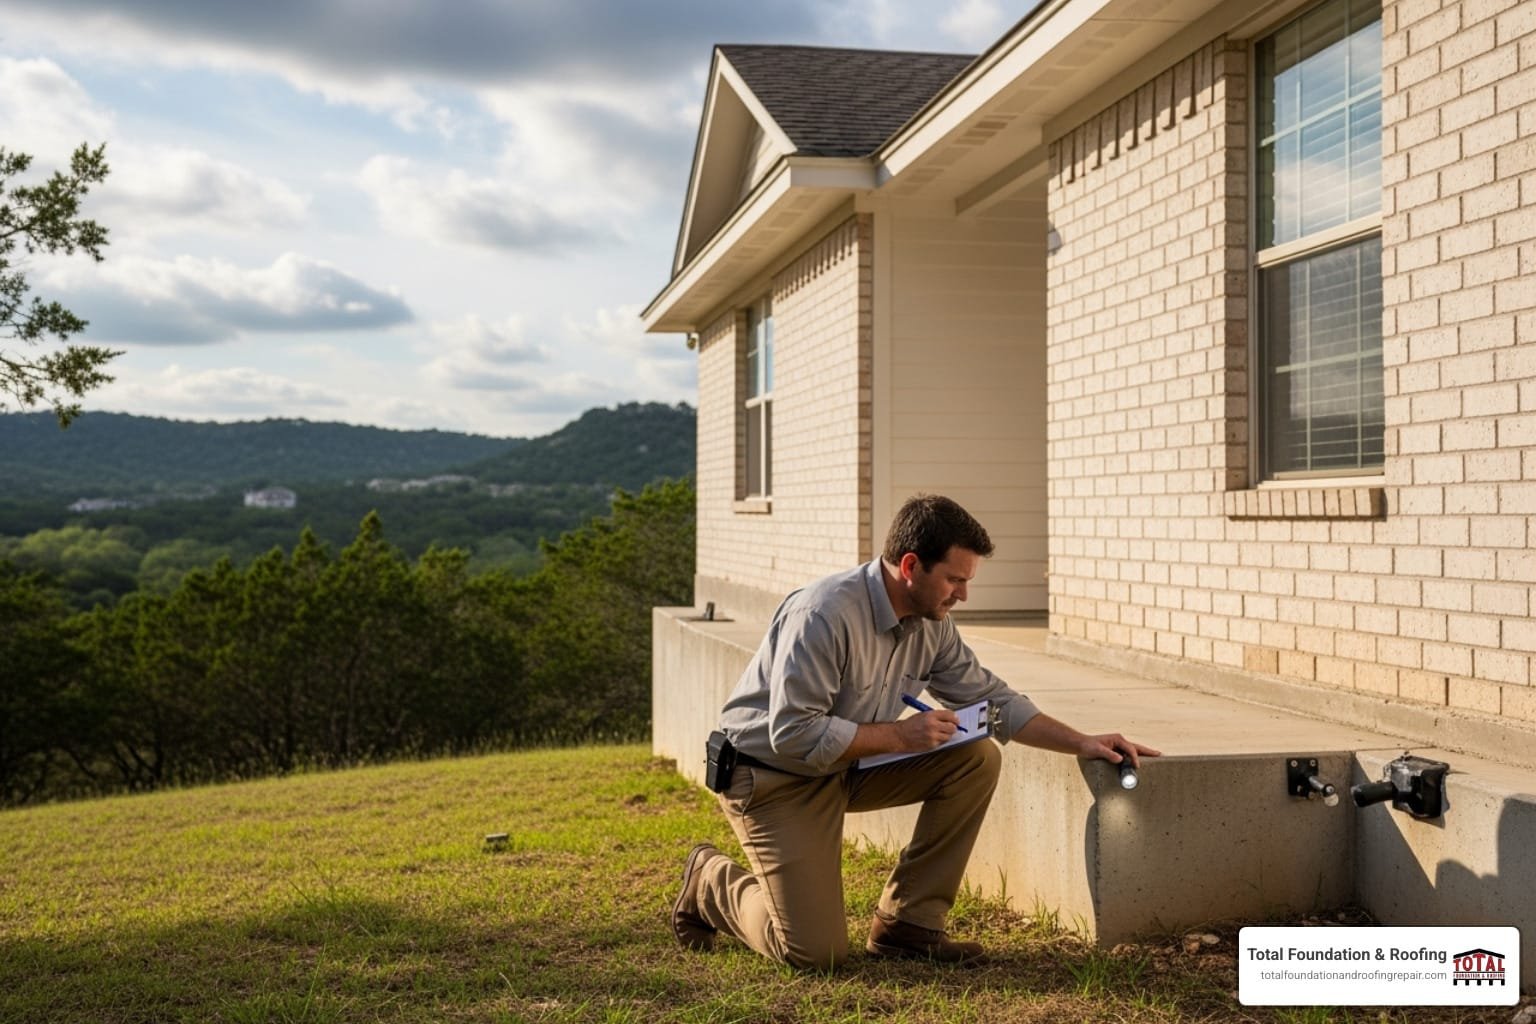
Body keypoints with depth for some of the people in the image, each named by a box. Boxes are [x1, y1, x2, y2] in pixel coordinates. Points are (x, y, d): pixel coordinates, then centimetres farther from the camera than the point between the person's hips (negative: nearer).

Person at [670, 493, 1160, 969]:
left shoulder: (931, 623, -3)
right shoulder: (825, 613, -28)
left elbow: (992, 698, 7)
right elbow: (792, 733, -30)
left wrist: (1082, 743, -1)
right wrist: (899, 735, -25)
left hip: (847, 766, 8)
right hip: (774, 777, -8)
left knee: (977, 758, -10)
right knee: (816, 951, -15)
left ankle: (906, 921, -1)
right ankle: (711, 880, 14)